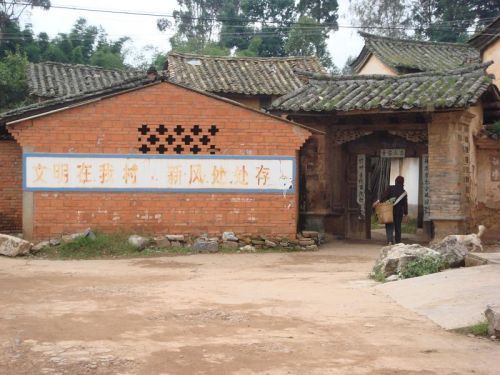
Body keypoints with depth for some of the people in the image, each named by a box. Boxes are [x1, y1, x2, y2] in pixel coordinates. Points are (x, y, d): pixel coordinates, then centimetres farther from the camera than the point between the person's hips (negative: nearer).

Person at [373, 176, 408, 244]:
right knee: (398, 227, 13)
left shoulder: (390, 188, -2)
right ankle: (398, 242, 16)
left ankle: (390, 240, -19)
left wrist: (378, 201, -23)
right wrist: (405, 213, 11)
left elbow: (384, 195, -18)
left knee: (389, 226, -1)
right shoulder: (404, 192, 5)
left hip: (390, 210, -2)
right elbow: (405, 204, 5)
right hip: (399, 212, 2)